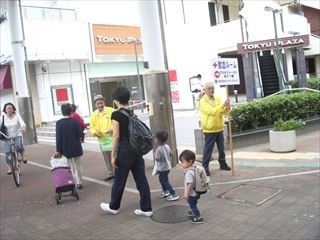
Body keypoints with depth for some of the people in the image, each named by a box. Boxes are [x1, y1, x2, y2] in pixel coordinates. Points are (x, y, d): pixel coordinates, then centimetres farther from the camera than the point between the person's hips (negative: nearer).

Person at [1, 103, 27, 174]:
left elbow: (22, 122, -18)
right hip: (7, 137, 1)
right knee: (8, 152, -8)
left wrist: (23, 127, -41)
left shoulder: (17, 115, -4)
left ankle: (23, 155, 0)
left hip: (17, 135, -1)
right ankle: (9, 168, 6)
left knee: (18, 146, -30)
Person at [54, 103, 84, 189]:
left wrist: (58, 150, -5)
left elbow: (58, 137, -9)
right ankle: (79, 183, 15)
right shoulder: (75, 121, -11)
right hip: (76, 149, -1)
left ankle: (75, 183, 12)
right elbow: (81, 135, -11)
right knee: (78, 166, 13)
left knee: (72, 167, 12)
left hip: (66, 150, 1)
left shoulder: (59, 123, -7)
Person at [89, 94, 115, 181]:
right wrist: (95, 132, -13)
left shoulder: (111, 111, -4)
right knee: (107, 157, 12)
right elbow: (92, 127, 9)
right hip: (102, 139, 4)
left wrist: (113, 129, -23)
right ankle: (111, 173, 24)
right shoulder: (93, 115, 7)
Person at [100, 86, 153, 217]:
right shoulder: (132, 113, 9)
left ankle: (113, 207, 28)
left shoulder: (116, 114, -12)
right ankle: (146, 208, 13)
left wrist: (113, 155, -9)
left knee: (119, 180, 10)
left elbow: (116, 136, -14)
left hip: (124, 151, -7)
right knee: (141, 180, 8)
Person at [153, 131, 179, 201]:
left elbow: (157, 158, -27)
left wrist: (154, 156, -8)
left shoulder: (159, 149, -25)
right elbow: (170, 154, 9)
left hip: (162, 168, -9)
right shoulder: (167, 146, -1)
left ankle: (173, 194, 0)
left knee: (165, 181, 0)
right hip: (168, 166, 9)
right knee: (161, 179, 25)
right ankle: (165, 191, 37)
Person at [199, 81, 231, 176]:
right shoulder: (203, 100, -11)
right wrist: (223, 105, -32)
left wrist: (227, 107, -22)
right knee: (208, 149, -2)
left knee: (221, 147, 17)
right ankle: (205, 167, 7)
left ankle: (223, 163, 32)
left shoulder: (218, 98, 6)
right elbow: (211, 111, -26)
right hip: (209, 130, -6)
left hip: (219, 128, 6)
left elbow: (224, 112, 1)